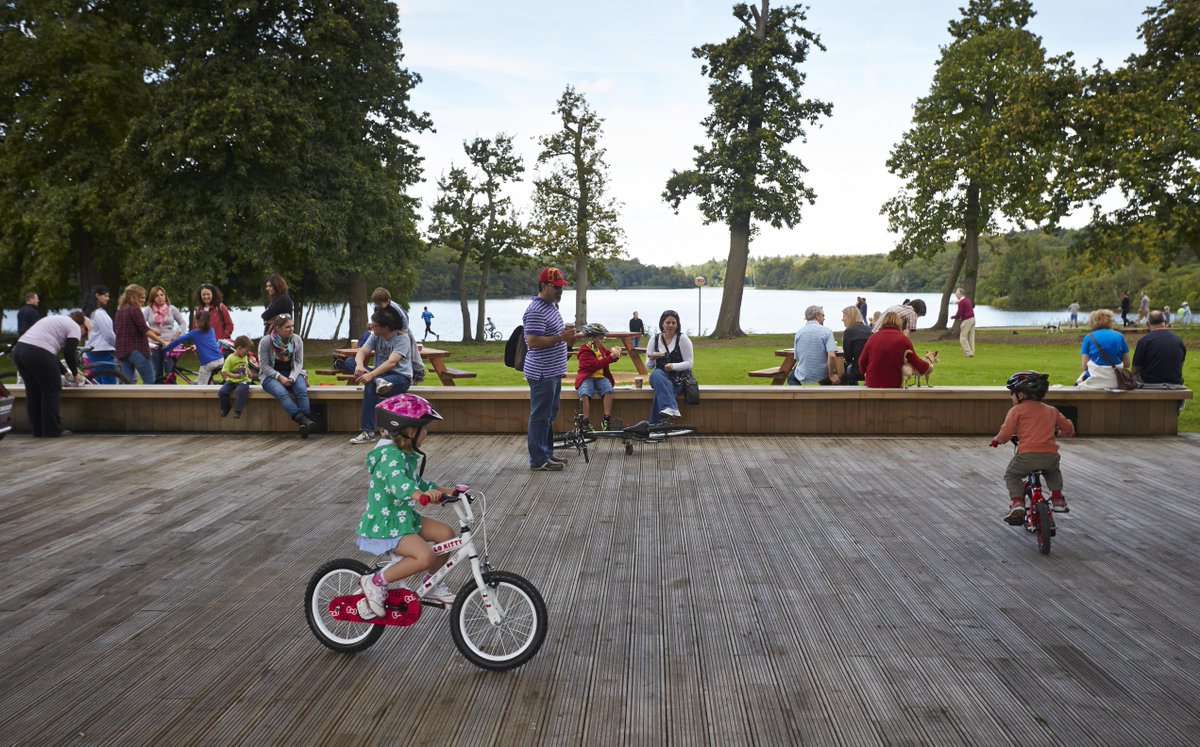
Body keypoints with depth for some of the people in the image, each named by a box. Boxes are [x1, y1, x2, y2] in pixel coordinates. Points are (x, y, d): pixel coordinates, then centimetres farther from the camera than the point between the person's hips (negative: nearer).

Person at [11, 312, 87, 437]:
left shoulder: (57, 321, 30)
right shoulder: (75, 327, 5)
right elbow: (69, 354, -3)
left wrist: (64, 372, 34)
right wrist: (75, 373, 12)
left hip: (19, 349, 9)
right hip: (38, 354, -9)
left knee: (33, 392, 16)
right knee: (52, 391, 2)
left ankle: (37, 430, 22)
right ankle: (52, 431, 6)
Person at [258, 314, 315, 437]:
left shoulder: (297, 340, 2)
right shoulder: (265, 341, -7)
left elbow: (299, 362, 3)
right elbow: (264, 365, -7)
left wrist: (292, 377, -15)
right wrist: (279, 377, -20)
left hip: (292, 374, 3)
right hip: (271, 376, -3)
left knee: (302, 391, -30)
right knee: (282, 393, -35)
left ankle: (305, 423, -41)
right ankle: (303, 421, -48)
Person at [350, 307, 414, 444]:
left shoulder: (402, 339, -15)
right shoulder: (375, 336, 3)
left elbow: (391, 362, -29)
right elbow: (361, 352, -9)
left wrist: (371, 375, -42)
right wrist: (359, 365, -34)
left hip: (401, 377, -6)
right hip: (380, 374, 7)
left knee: (370, 386, -37)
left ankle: (367, 432, -32)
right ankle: (379, 382, -37)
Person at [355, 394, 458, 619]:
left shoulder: (407, 455, 9)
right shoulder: (390, 455, -22)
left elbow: (416, 481, 23)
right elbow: (398, 482, -42)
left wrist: (442, 491, 14)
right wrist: (421, 495, -60)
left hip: (404, 517, 10)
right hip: (383, 525, -10)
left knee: (446, 534, 4)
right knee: (426, 556, -26)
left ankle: (429, 584, 19)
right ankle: (376, 582, -11)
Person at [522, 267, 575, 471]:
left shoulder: (552, 306, 14)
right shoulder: (535, 311, -19)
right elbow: (532, 341, -25)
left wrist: (565, 331, 13)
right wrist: (560, 337, -24)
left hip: (553, 372, 10)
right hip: (542, 374, -10)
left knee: (549, 416, 17)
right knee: (540, 416, -3)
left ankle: (547, 454, 27)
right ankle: (538, 460, 3)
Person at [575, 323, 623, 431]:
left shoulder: (601, 348, 14)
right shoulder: (585, 350, -7)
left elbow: (612, 359, 26)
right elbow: (595, 365, -20)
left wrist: (615, 353, 2)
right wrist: (611, 357, -22)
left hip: (600, 377, 5)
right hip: (587, 377, -5)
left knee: (608, 390, -28)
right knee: (585, 393, -35)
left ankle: (606, 420, -27)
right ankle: (586, 422, -29)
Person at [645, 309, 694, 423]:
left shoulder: (682, 339, 1)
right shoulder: (654, 340, 10)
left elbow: (689, 363, -4)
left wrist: (673, 366, -21)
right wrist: (651, 359, -16)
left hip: (679, 379, -3)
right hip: (661, 377, 3)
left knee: (659, 392, -34)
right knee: (655, 374, -35)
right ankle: (672, 409, -48)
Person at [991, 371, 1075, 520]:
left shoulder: (1017, 410, 4)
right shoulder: (1051, 410, 20)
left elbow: (1006, 433, -3)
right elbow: (1068, 428, 24)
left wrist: (997, 440, 18)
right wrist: (1060, 433, 47)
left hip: (1027, 455, -5)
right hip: (1050, 455, 5)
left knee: (1011, 475, 19)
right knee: (1054, 471, 38)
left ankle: (1017, 503, -1)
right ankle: (1057, 499, 29)